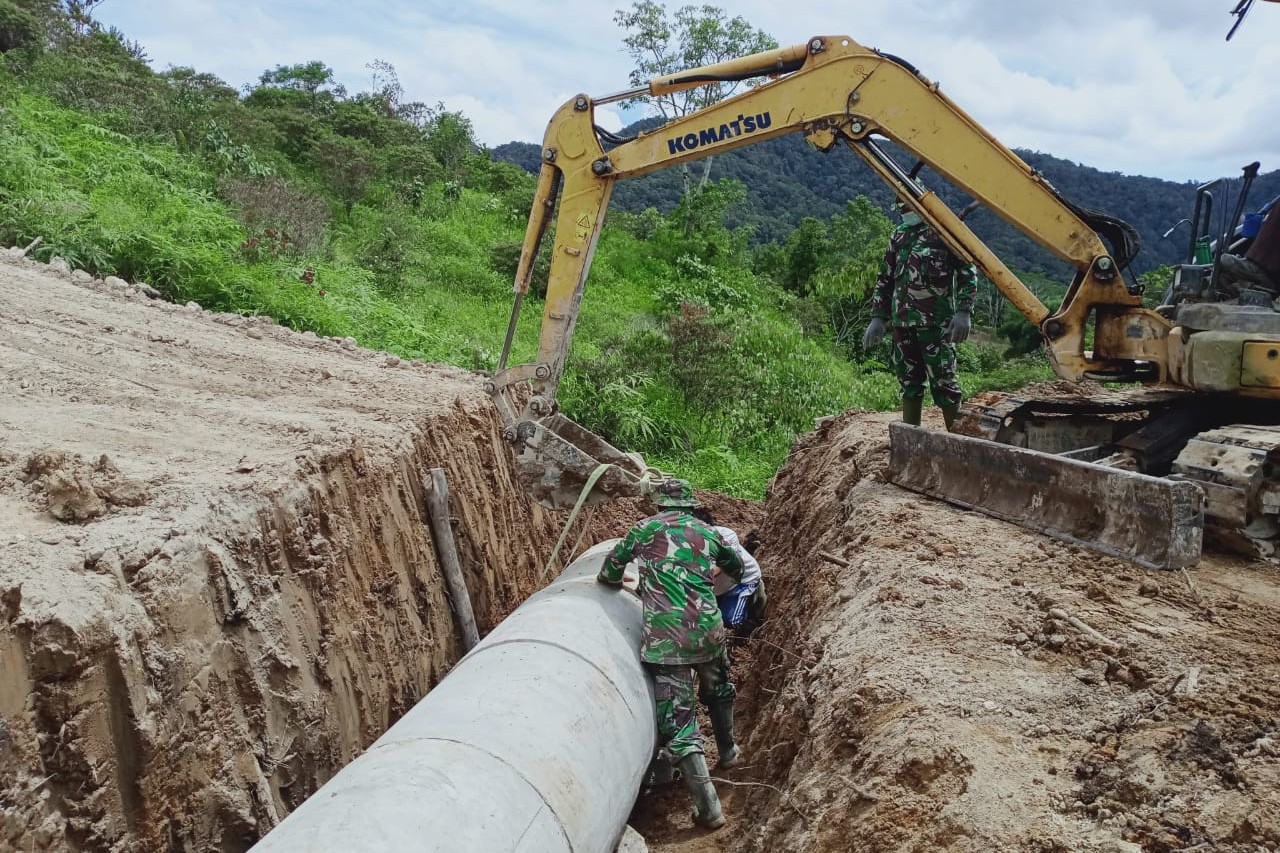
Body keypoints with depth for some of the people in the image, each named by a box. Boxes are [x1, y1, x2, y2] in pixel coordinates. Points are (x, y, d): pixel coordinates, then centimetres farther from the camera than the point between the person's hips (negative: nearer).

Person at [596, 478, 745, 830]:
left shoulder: (648, 527, 6)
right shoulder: (708, 532, 13)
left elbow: (609, 572, 14)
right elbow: (737, 568, 30)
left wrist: (617, 582, 36)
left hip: (665, 633, -4)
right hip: (707, 625, 4)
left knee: (676, 718, -2)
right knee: (717, 689, 32)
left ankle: (708, 807, -5)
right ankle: (728, 751, 52)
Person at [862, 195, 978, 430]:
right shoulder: (898, 236, 17)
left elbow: (968, 271, -6)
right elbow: (885, 279, 22)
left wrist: (963, 311, -15)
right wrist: (878, 317, 15)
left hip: (936, 323, -6)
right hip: (903, 322, 6)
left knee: (943, 381, -3)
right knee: (909, 382, 10)